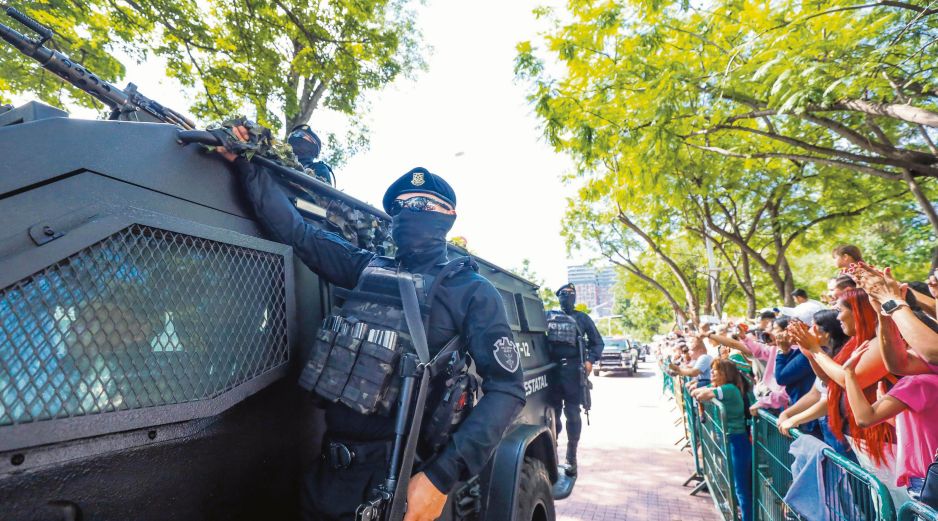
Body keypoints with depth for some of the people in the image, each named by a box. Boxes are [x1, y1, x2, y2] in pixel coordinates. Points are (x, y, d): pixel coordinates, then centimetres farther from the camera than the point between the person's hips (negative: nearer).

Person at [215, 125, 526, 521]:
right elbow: (294, 231, 10)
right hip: (336, 469, 5)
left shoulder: (472, 292, -5)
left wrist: (442, 475, -22)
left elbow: (506, 388, -13)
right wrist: (246, 163, 4)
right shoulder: (368, 268, 8)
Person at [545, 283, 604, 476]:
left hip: (573, 369, -1)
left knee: (572, 413, 1)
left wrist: (590, 360, -5)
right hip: (552, 368, 1)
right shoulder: (548, 315, 12)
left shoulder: (582, 318, 10)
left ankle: (571, 457, 11)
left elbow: (598, 342, 10)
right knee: (553, 411, 10)